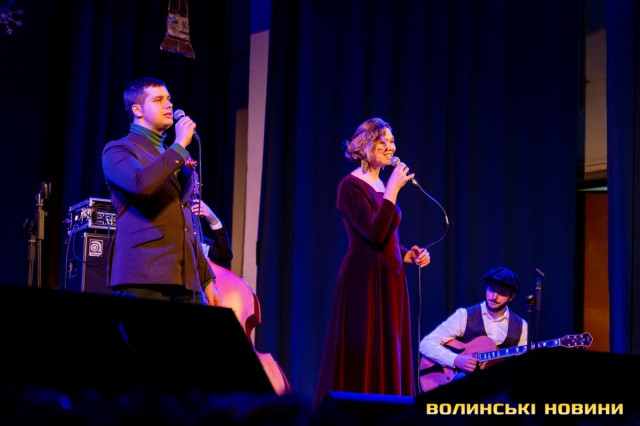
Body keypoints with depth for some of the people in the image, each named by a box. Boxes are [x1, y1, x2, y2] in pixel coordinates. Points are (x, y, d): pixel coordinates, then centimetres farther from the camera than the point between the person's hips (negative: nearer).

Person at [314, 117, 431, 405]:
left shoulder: (383, 186, 15)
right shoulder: (352, 185, -9)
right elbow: (375, 233, -21)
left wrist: (410, 255, 4)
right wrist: (393, 190, -17)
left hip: (390, 279, 8)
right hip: (365, 280, -8)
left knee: (389, 357, 7)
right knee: (361, 357, -6)